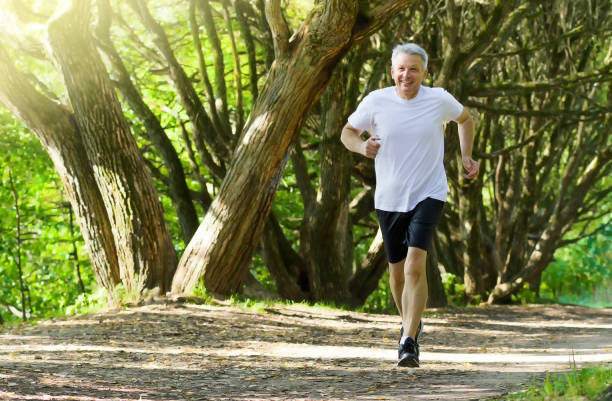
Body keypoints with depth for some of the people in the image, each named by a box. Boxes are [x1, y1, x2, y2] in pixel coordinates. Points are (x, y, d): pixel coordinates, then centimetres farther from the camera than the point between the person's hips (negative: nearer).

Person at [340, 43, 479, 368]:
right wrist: (361, 146, -16)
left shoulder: (439, 100, -5)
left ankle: (408, 344, -19)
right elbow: (347, 132, 5)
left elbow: (465, 119, 17)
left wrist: (467, 157, 8)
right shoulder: (376, 101, -6)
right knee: (397, 270, 13)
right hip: (389, 198, 2)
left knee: (415, 265, -20)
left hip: (428, 195, -2)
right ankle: (411, 324, 42)